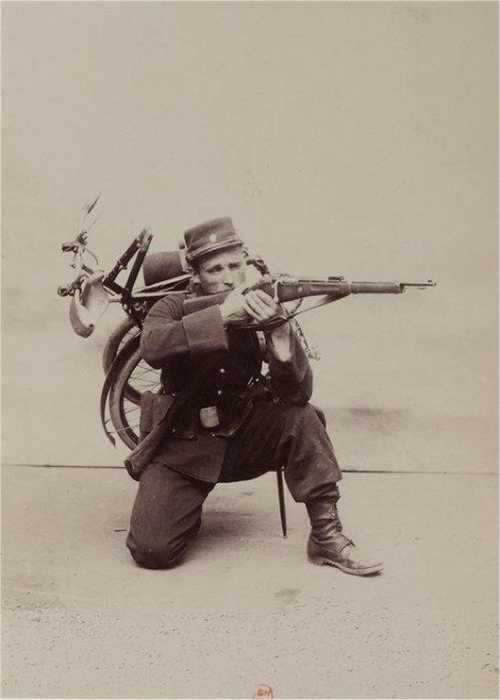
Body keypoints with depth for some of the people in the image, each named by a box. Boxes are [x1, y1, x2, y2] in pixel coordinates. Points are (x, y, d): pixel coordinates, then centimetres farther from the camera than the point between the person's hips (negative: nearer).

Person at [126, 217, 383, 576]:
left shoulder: (263, 309, -5)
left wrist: (280, 332, -34)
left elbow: (299, 392, -17)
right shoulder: (175, 307, -7)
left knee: (302, 418, -26)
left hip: (243, 438, 1)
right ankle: (189, 503, 17)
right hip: (183, 450, -1)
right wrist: (222, 314, -37)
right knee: (152, 550, -17)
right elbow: (152, 347, -31)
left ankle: (327, 535, -16)